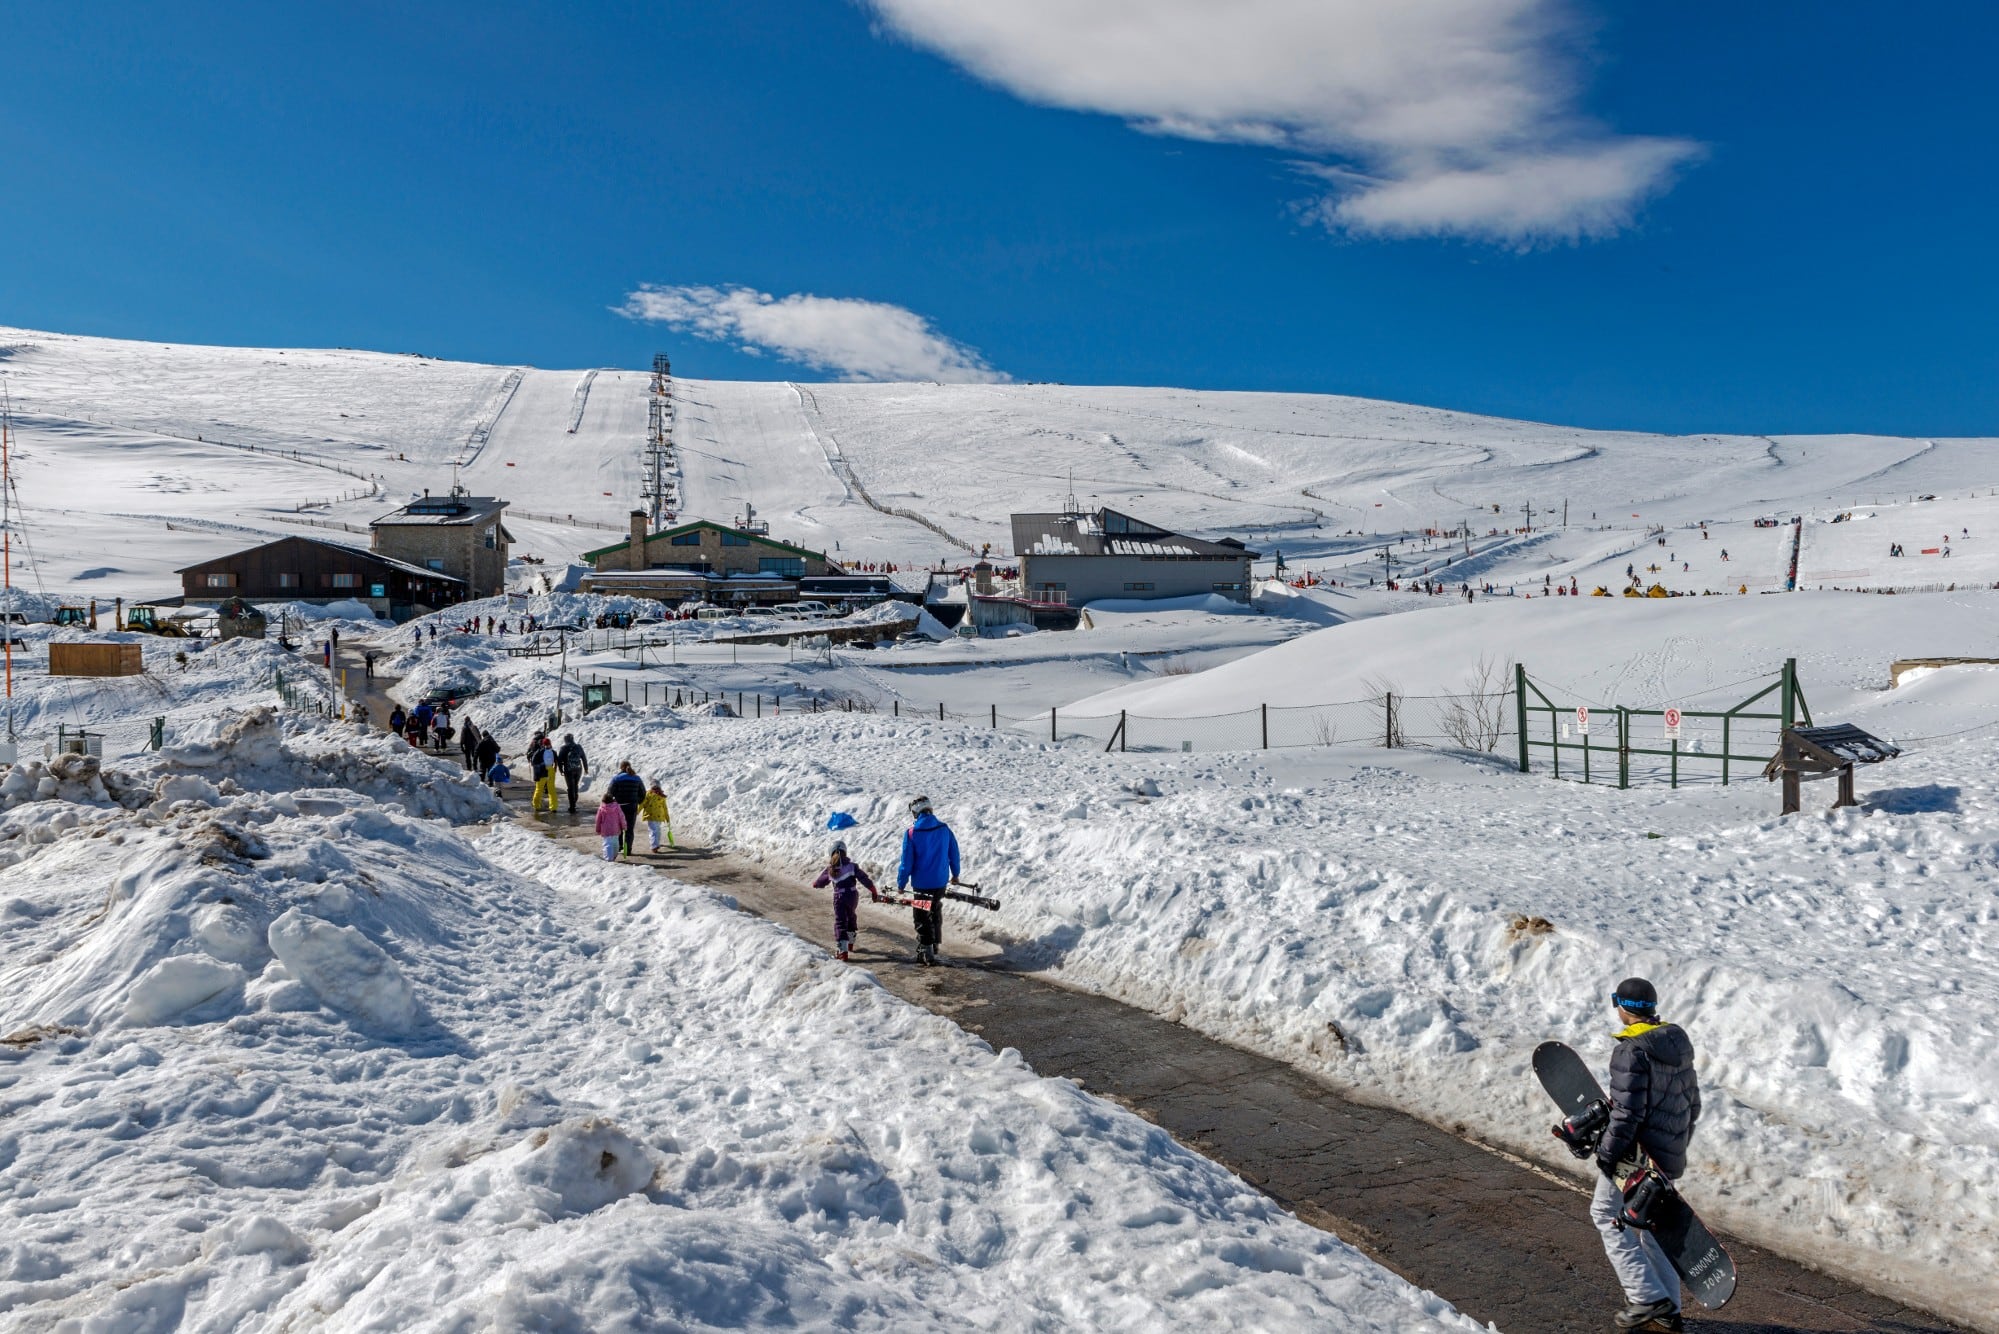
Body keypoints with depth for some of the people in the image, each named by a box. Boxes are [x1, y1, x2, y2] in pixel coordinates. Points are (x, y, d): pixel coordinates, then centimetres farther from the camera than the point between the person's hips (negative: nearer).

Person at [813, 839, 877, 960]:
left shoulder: (830, 868, -1)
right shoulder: (852, 865, -4)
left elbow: (820, 882, 13)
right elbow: (863, 878, -11)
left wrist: (815, 884, 36)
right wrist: (873, 890, -5)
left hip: (839, 897, -2)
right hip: (853, 896, 2)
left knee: (840, 922, -3)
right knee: (851, 916, 25)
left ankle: (842, 949, -17)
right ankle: (850, 941, 42)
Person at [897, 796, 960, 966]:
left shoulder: (911, 833, -14)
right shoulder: (944, 828, -3)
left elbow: (907, 861, -12)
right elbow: (954, 852, 6)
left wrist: (901, 884, -1)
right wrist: (955, 873, 21)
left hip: (921, 883, -4)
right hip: (941, 881, 4)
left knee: (922, 918, 6)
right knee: (936, 914, 23)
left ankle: (926, 953, 3)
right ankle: (934, 947, 34)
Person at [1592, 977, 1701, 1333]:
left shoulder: (1631, 1052, -22)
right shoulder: (1678, 1043, 6)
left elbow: (1627, 1113, -23)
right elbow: (1692, 1102, 15)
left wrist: (1607, 1152, -11)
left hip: (1637, 1154, -9)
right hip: (1670, 1154, 9)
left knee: (1607, 1215, 6)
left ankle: (1648, 1299, 3)